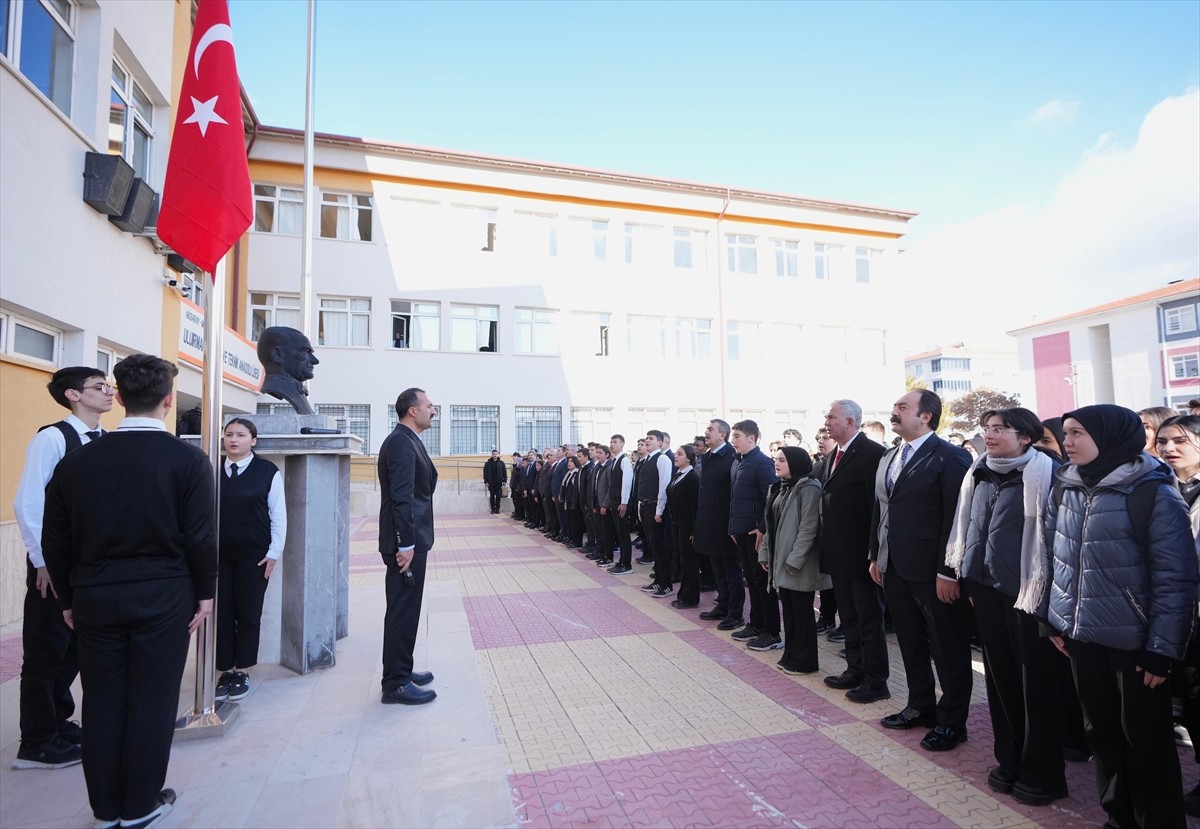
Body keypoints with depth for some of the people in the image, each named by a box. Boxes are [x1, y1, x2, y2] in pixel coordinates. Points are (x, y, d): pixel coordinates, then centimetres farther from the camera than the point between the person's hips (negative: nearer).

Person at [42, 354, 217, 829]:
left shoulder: (77, 461, 1)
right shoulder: (188, 460, -12)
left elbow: (55, 541, 6)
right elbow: (200, 535, -11)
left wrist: (70, 599, 17)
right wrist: (204, 592, 2)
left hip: (95, 598, 4)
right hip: (163, 599, -3)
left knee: (102, 701, 15)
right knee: (152, 700, 9)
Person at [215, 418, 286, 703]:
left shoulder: (268, 471, -4)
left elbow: (278, 516, -3)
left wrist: (273, 553, -7)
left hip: (254, 556, -2)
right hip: (218, 555, 2)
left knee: (248, 614, 6)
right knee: (221, 614, 7)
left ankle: (242, 672, 20)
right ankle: (227, 670, 21)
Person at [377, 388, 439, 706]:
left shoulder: (407, 440, 15)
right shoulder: (401, 442, -17)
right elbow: (401, 497, -23)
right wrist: (406, 543, -23)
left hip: (410, 539, 10)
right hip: (406, 542, -10)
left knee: (405, 609, 18)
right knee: (403, 610, -1)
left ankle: (401, 671, 31)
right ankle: (396, 684, 10)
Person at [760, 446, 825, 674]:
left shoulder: (808, 488, -14)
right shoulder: (778, 488, 13)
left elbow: (808, 528, -18)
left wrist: (794, 560, -21)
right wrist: (765, 553, 12)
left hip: (798, 563, -8)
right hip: (780, 559, 8)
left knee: (802, 611, 3)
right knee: (788, 609, 14)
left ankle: (805, 661, 15)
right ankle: (790, 655, 25)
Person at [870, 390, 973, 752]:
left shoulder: (950, 457, -12)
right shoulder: (888, 459, 12)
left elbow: (955, 518, -16)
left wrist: (947, 571, -18)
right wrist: (876, 556, 12)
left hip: (932, 571, -7)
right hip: (894, 568, 7)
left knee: (948, 649, 9)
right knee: (910, 644, 19)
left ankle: (951, 721, 24)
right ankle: (920, 706, 35)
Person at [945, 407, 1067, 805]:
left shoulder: (1043, 473, -10)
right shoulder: (979, 474, 7)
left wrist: (1041, 590, -10)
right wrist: (968, 579, 13)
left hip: (1026, 592, -5)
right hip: (986, 589, 5)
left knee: (1035, 682, 8)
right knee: (1000, 676, 14)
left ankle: (1041, 774, 24)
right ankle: (1009, 761, 29)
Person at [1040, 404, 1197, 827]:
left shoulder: (1153, 493, -12)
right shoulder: (1064, 488, 2)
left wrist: (1163, 648, -14)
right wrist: (1053, 618, 9)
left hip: (1133, 640, -5)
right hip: (1082, 634, 5)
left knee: (1145, 738, 10)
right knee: (1101, 731, 17)